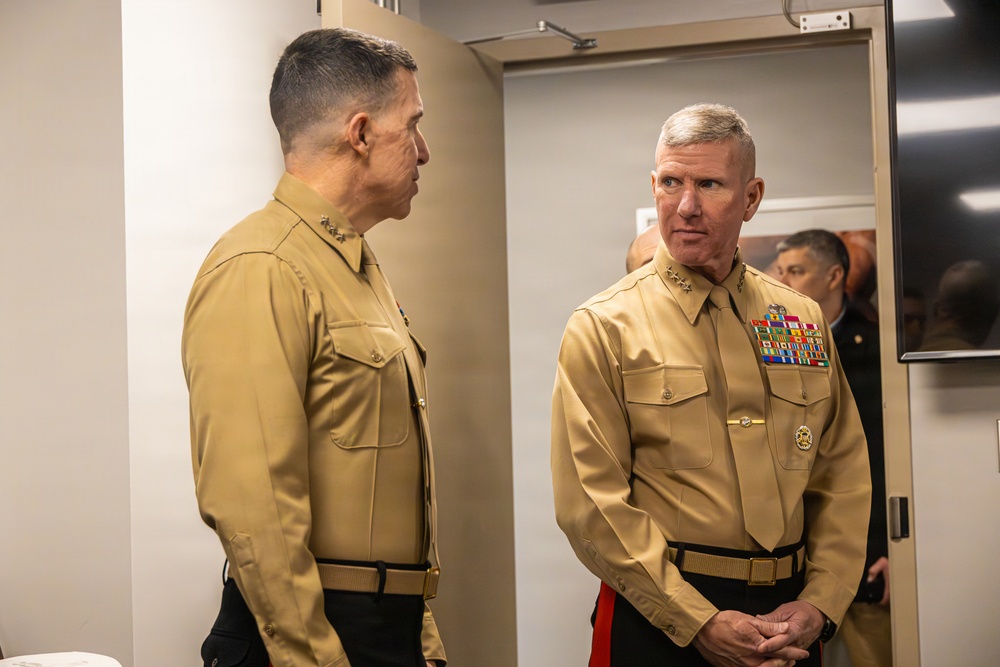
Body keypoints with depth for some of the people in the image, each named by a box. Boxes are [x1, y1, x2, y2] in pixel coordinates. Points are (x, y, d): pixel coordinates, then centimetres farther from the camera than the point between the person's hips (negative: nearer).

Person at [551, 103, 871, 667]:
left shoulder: (804, 320, 7)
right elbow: (592, 503, -12)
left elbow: (844, 476, 7)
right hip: (659, 621, -4)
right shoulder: (603, 328, -6)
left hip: (789, 620, 4)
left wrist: (818, 604, -6)